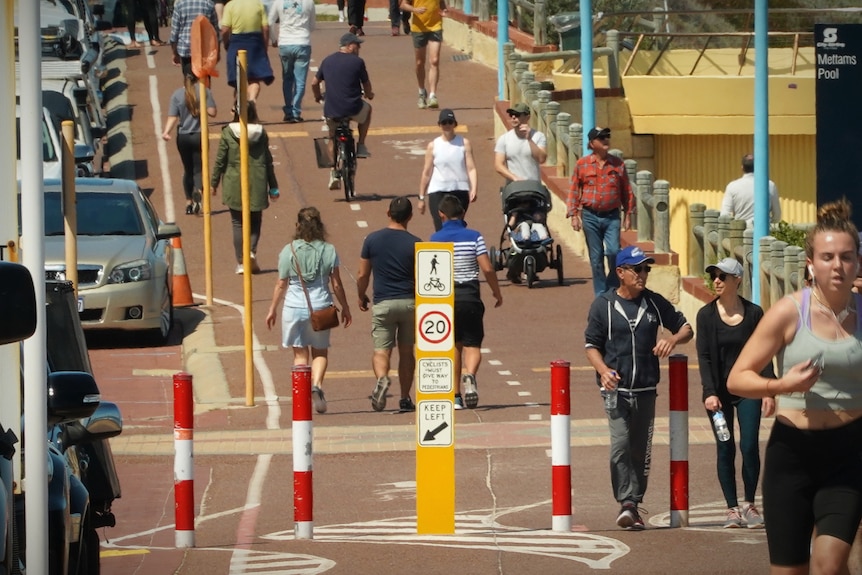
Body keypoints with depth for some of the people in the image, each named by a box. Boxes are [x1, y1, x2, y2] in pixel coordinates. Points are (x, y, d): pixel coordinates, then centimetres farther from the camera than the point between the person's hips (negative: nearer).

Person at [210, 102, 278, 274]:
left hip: (235, 186, -1)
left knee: (238, 223, 7)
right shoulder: (261, 133, 0)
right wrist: (273, 187, 12)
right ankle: (252, 251, -9)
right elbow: (268, 162, 5)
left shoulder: (228, 133, -6)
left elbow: (220, 161, -3)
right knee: (255, 221, 14)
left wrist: (214, 183, 9)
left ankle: (241, 262, 4)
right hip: (257, 185, 1)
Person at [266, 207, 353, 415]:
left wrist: (273, 309, 13)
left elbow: (281, 284, 0)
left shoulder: (289, 251, -6)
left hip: (294, 307, 0)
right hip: (320, 307, 0)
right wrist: (345, 308, 13)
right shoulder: (328, 250, -4)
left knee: (300, 353, 9)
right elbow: (336, 284, 0)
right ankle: (317, 384, -12)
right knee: (320, 352, 14)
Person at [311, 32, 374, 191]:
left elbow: (314, 83, 14)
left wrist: (318, 97, 35)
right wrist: (369, 94, 31)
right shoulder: (357, 62, -4)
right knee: (367, 108, 32)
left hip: (331, 111, 3)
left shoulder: (327, 61, 8)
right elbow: (366, 85, 7)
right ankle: (361, 146, 29)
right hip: (353, 109, -3)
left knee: (333, 139, 27)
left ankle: (334, 173, 18)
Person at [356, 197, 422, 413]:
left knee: (381, 350, 0)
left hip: (383, 303, 0)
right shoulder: (415, 243, -4)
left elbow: (362, 276, 3)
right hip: (409, 302, 0)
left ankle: (382, 379, -30)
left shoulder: (372, 240, -1)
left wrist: (361, 297, 21)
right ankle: (405, 398, 14)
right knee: (406, 351, 12)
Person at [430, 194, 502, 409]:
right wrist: (497, 292, 7)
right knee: (472, 345, 2)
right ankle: (470, 375, -30)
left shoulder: (436, 239, -1)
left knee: (454, 346, 13)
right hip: (470, 296, -1)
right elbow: (487, 268, -7)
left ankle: (456, 396, 12)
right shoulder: (474, 237, -3)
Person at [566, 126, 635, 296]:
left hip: (612, 216, 0)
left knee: (614, 252, -14)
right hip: (590, 216, 0)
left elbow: (627, 191, 9)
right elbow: (574, 191, 4)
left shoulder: (618, 164, 4)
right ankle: (601, 293, 12)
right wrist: (573, 215, -2)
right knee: (596, 257, 4)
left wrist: (628, 214, 7)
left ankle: (614, 287, 6)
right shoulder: (582, 164, 2)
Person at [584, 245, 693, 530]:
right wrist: (603, 370, -16)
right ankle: (627, 502, -21)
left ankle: (633, 505, 14)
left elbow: (686, 328, 17)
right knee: (620, 444, -18)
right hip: (616, 388, -3)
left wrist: (673, 339, -7)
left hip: (646, 389, 3)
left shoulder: (655, 303, 9)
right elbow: (591, 344, 3)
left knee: (640, 449, 5)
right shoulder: (603, 304, 2)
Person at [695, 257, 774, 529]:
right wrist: (709, 392, -13)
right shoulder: (706, 315, 0)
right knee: (725, 449, 0)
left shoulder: (754, 313, 1)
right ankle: (732, 508, 6)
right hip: (720, 392, 1)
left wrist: (769, 391, -2)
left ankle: (750, 505, 6)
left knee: (749, 446, -8)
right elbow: (704, 356, -3)